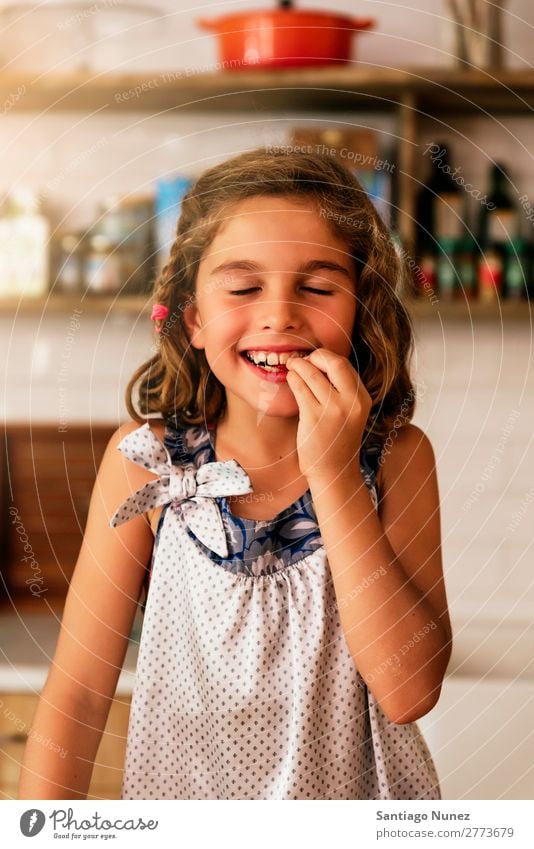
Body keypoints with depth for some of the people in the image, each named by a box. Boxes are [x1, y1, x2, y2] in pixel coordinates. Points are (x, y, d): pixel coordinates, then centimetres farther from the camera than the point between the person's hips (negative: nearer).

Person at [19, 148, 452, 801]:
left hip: (358, 796, 0)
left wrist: (332, 474, -29)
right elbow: (78, 692, -13)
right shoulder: (145, 460, -16)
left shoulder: (397, 457, -15)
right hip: (178, 798, 0)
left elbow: (409, 690, -24)